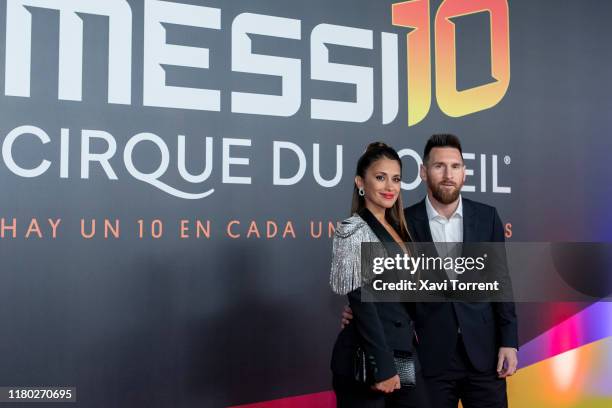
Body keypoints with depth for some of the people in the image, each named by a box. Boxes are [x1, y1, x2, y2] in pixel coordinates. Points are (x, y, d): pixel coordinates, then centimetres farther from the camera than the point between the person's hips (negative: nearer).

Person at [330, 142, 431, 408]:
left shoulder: (396, 228, 13)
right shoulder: (354, 230, -11)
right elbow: (361, 303, -16)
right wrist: (382, 366, -19)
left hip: (404, 353, 7)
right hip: (367, 359, -7)